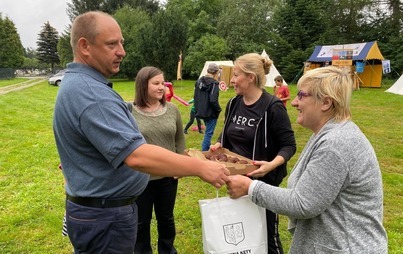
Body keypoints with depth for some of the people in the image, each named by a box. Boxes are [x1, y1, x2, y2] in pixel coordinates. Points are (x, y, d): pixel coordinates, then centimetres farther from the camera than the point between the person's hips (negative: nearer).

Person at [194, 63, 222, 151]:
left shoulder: (199, 81, 7)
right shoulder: (214, 83, -17)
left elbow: (195, 96, 13)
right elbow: (213, 100, -25)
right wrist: (218, 110, -9)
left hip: (201, 111, 8)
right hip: (211, 113, -8)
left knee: (208, 131, 23)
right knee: (209, 133, 2)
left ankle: (207, 149, 33)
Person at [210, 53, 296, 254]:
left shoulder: (272, 107, -18)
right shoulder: (233, 104, 2)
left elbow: (289, 145, -15)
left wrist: (272, 164, -33)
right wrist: (218, 145, -6)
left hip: (263, 180, -6)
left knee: (267, 234, 9)